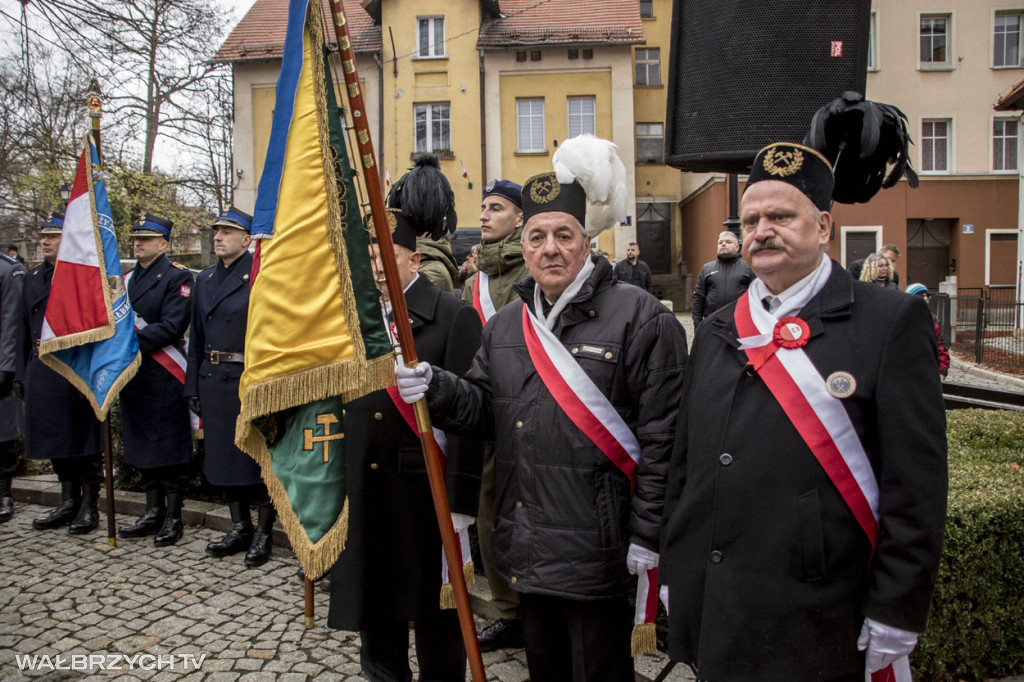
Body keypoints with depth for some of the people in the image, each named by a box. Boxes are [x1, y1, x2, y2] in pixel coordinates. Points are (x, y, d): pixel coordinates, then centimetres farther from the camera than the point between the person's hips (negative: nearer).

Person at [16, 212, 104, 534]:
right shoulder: (33, 277, 15)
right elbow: (25, 327, 17)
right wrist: (24, 372, 12)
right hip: (41, 369, 7)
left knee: (84, 437, 1)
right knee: (54, 438, 13)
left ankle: (89, 507, 11)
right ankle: (68, 502, 26)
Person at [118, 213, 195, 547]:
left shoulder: (177, 277, -6)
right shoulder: (127, 278, 16)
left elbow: (171, 328, -15)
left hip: (165, 376, -7)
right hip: (133, 373, 7)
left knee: (171, 446, 0)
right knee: (143, 445, 13)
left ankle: (173, 516, 10)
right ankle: (153, 511, 25)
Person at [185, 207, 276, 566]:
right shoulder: (205, 279, 14)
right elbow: (197, 336, 17)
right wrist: (192, 385, 14)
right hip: (213, 379, 7)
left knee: (258, 454, 1)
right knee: (222, 454, 13)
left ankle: (264, 533, 15)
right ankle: (240, 527, 27)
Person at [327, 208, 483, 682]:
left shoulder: (454, 317, -8)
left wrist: (459, 500, -17)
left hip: (423, 492, -5)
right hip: (363, 489, 5)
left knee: (434, 608, 10)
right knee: (372, 599, 19)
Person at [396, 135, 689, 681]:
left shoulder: (639, 318, -12)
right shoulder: (503, 325, 9)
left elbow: (662, 436, -14)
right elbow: (484, 410, 11)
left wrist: (647, 535, -15)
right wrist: (435, 389, -9)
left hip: (596, 550, -6)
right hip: (526, 548, 6)